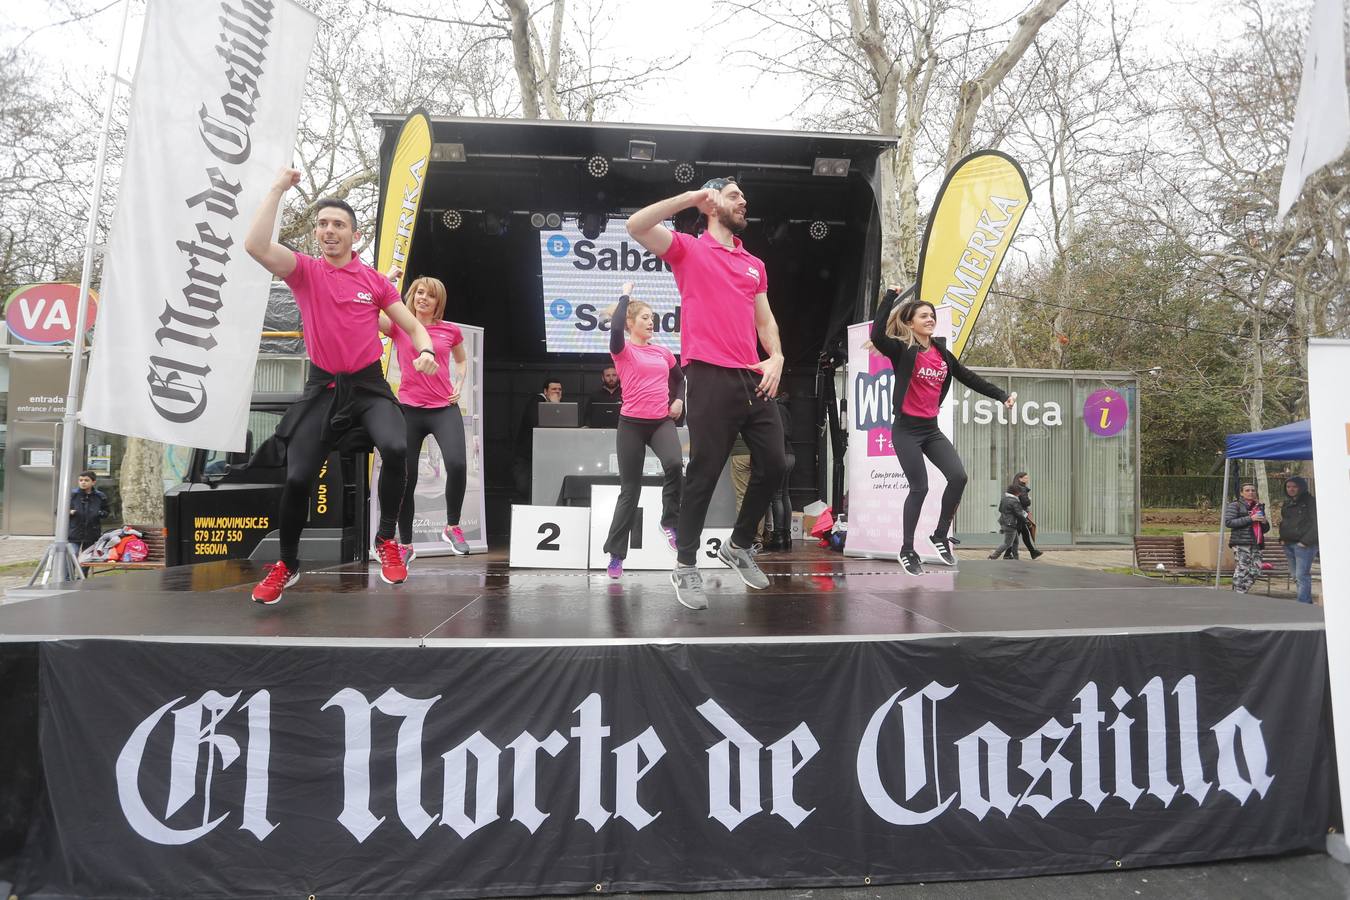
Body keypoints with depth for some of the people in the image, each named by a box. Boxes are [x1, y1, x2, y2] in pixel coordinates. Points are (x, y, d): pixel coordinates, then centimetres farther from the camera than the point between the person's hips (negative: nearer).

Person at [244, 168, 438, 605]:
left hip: (369, 385, 0)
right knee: (298, 477, -1)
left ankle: (386, 540, -5)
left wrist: (425, 351, -14)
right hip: (322, 388, 0)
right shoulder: (304, 271, 1)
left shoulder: (374, 280, 4)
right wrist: (278, 188, -12)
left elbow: (413, 326, 9)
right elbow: (255, 245, -17)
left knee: (396, 448, -28)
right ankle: (287, 565, 23)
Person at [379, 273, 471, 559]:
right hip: (409, 409, 0)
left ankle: (452, 527, 2)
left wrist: (459, 385, 9)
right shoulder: (398, 326, 4)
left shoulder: (451, 330, 8)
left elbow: (462, 360, 26)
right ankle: (405, 545, 19)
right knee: (405, 479, 3)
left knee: (457, 465, -23)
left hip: (445, 408, 0)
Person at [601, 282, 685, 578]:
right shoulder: (623, 351, -1)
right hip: (632, 423, -3)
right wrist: (626, 294, -10)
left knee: (674, 464, -28)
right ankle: (615, 555, 12)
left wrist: (679, 400, 11)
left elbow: (680, 379, 30)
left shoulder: (663, 353, 13)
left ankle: (669, 522, -5)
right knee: (630, 490, 0)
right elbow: (615, 329, -24)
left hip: (662, 422, 3)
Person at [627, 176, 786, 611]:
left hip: (753, 378, 6)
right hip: (710, 377, -6)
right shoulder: (688, 249, 5)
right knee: (704, 473, -5)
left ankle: (738, 546, 27)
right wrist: (693, 195, -9)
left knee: (773, 465, 7)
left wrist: (776, 357, 3)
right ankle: (685, 566, 9)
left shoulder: (755, 265, 22)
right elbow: (636, 225, -10)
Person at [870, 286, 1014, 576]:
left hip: (931, 429, 6)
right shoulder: (901, 350, -8)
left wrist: (1001, 395, 14)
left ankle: (940, 536, 14)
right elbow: (877, 335, -28)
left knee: (958, 477, -7)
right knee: (920, 487, -8)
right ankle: (907, 551, 10)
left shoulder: (941, 352, 10)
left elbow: (968, 378, 16)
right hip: (906, 430, -6)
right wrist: (890, 297, -21)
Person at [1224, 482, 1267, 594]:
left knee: (1254, 571, 0)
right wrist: (1250, 519, -15)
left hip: (1256, 545, 6)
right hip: (1241, 544, -6)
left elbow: (1265, 529, 29)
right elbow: (1228, 522, -12)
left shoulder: (1259, 506, 22)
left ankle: (1242, 593, 11)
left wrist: (1264, 523, 4)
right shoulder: (1235, 505, 3)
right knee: (1242, 570, -13)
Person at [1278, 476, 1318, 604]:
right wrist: (1282, 538, 10)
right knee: (1295, 575, 9)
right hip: (1288, 545, 7)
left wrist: (1306, 541, -16)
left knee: (1302, 575, -13)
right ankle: (1308, 602, 18)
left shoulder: (1311, 502, -3)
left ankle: (1303, 604, -13)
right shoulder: (1286, 504, 18)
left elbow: (1316, 524, -10)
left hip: (1304, 545, -7)